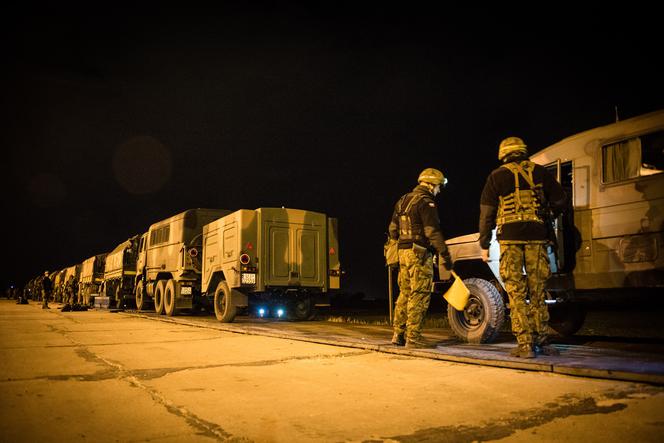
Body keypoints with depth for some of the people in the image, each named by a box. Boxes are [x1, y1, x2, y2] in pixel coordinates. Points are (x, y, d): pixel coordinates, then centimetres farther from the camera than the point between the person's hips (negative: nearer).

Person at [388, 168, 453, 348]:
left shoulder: (402, 201, 16)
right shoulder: (426, 202, -12)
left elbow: (392, 230, 19)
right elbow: (433, 232, -18)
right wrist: (446, 256, -15)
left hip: (403, 252, 9)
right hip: (420, 254, -9)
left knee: (405, 293, 14)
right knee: (419, 295, -4)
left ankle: (398, 334, 18)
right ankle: (413, 337, -3)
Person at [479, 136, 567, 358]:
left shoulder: (497, 176, 6)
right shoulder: (540, 172, 11)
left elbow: (486, 213, 3)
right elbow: (560, 201, 12)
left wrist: (484, 244, 9)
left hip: (510, 237, -2)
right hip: (537, 237, 2)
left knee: (516, 292, 1)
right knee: (537, 290, 11)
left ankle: (524, 344, 0)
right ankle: (541, 340, 16)